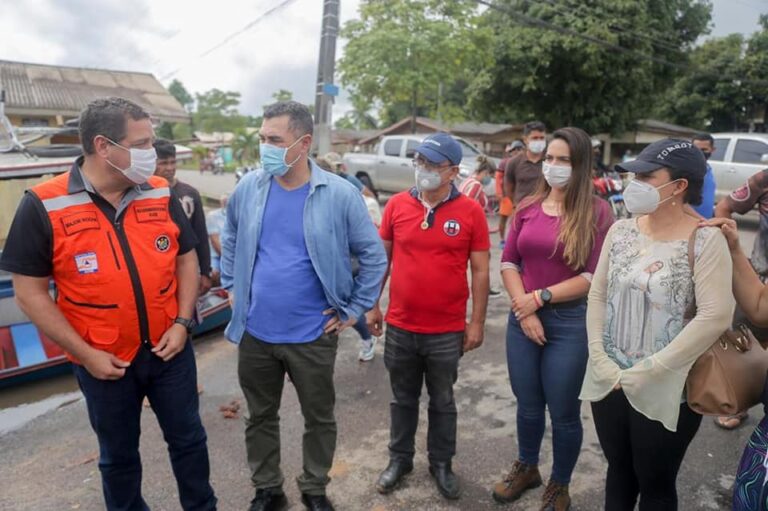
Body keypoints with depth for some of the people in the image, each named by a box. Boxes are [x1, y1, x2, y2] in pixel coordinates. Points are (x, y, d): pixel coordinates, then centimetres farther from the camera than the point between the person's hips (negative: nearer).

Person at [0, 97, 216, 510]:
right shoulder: (43, 206, -13)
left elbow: (186, 260, 5)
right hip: (104, 361, -2)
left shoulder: (161, 195, -4)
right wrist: (85, 353, -12)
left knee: (188, 438, 18)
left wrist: (182, 323, -6)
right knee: (118, 453, 19)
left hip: (169, 349, 3)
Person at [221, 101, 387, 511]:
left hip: (313, 335, -2)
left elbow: (374, 256, -5)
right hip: (255, 332, 3)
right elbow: (229, 241, 14)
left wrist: (354, 310, -5)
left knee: (319, 417, 16)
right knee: (260, 417, 19)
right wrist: (231, 287, 9)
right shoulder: (248, 188, -3)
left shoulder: (340, 194, -13)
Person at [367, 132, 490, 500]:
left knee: (442, 402, 16)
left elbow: (480, 271, -4)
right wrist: (372, 304, 5)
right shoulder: (396, 205, -2)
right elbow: (382, 258, 6)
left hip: (447, 331, -1)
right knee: (403, 399, 18)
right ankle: (399, 459, 38)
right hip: (400, 327, 2)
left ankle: (442, 464, 36)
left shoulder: (470, 212, -8)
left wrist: (477, 322, -4)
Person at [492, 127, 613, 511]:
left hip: (570, 322, -3)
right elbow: (508, 262, 4)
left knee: (563, 412, 10)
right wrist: (523, 308, -9)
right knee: (528, 405, 18)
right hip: (522, 318, 4)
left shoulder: (596, 212, -7)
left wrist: (540, 297, -12)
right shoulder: (527, 207, 4)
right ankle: (526, 468, 42)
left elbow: (594, 276, -12)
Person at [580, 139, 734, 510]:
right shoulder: (621, 230, 2)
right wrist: (599, 359, -7)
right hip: (608, 381, 4)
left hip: (664, 390, -4)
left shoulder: (705, 240, -13)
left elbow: (715, 317, -20)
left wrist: (648, 371, -19)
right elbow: (597, 295, 3)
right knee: (619, 470, 22)